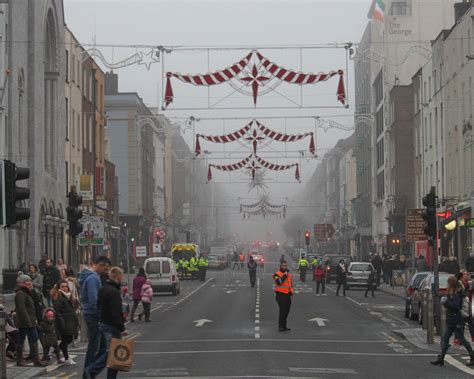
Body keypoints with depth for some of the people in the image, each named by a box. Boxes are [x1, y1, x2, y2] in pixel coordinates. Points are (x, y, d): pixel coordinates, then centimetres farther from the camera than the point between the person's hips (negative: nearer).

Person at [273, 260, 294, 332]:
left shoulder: (289, 275, 18)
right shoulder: (277, 274, -6)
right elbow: (278, 282, -25)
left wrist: (292, 291, 20)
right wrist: (285, 275, -21)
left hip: (288, 295, 8)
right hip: (280, 295, -8)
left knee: (286, 311, 10)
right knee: (282, 310, -14)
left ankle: (284, 326, 19)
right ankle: (280, 326, -11)